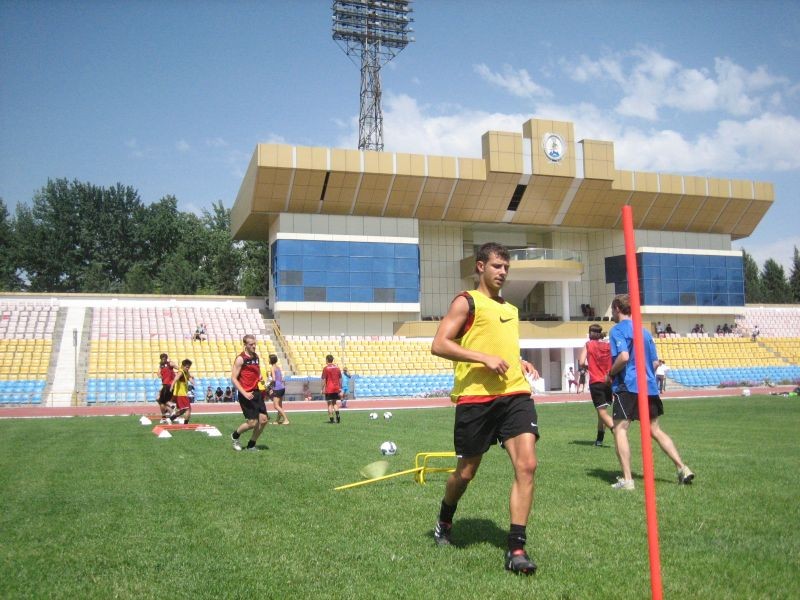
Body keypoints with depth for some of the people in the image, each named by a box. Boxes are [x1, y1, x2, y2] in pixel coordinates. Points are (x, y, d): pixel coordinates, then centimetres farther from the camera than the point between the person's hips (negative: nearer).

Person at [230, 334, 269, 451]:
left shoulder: (256, 357, 11)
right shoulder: (240, 358, -10)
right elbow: (233, 378, -13)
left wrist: (261, 378, 6)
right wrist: (244, 393, -19)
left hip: (257, 393, 7)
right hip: (246, 395, -7)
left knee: (264, 420, 2)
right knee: (252, 422, -7)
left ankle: (251, 445, 18)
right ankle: (235, 436, 21)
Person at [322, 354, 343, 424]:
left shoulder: (325, 368, -7)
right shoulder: (337, 368, 8)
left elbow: (324, 380, -9)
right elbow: (340, 379, 10)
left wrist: (323, 389, -4)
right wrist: (340, 388, 16)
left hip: (329, 389, -4)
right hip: (336, 388, 4)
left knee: (329, 404, 2)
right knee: (335, 403, 14)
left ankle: (331, 419, 0)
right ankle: (337, 415, -4)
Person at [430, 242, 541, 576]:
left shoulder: (510, 309, 20)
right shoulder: (466, 302, -1)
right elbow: (439, 345, -11)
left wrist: (519, 362, 13)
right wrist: (484, 358, -18)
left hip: (515, 394, 5)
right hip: (475, 397, -5)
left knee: (526, 464, -11)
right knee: (466, 471, 8)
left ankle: (516, 549, -4)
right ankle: (444, 521, 39)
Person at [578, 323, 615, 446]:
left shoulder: (588, 345, 0)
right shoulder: (609, 346, 7)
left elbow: (581, 363, -8)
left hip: (596, 383, -4)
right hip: (609, 382, 4)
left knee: (602, 413, -6)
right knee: (602, 411, 18)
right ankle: (599, 439, 24)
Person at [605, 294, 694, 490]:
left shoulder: (618, 330, -6)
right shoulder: (644, 331, 17)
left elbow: (623, 357, -21)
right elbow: (655, 362, 16)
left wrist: (610, 374, -8)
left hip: (627, 386, -7)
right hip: (649, 386, 8)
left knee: (620, 429, -4)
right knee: (655, 430, 17)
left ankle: (627, 480, -9)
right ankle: (682, 469, 14)